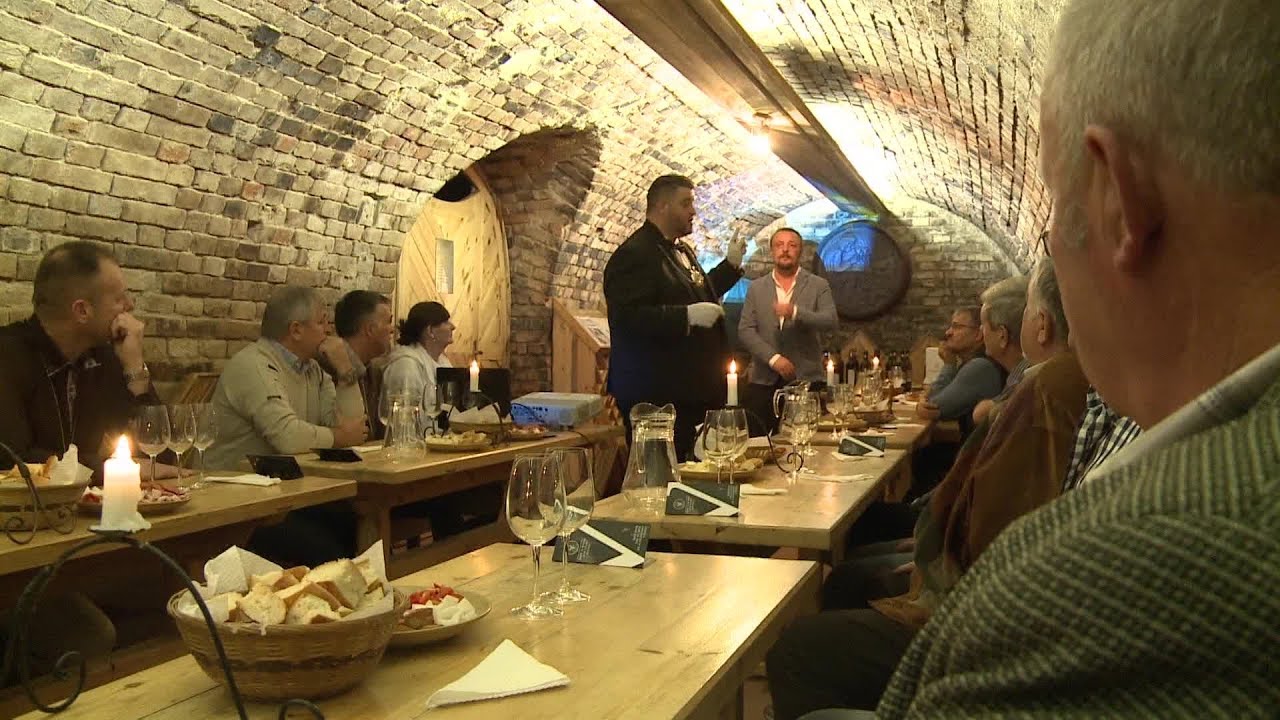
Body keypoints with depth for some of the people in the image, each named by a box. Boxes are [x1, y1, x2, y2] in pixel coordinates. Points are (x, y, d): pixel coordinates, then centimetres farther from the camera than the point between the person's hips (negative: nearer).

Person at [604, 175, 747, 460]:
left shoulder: (681, 251, 18)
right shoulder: (634, 254, -13)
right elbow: (630, 316, -24)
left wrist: (731, 264, 24)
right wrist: (687, 316, -27)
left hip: (689, 390, 10)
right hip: (654, 395, -10)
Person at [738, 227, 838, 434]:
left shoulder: (818, 286, 7)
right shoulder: (756, 288, 11)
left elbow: (831, 322, -7)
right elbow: (745, 330, 3)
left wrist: (796, 312, -23)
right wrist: (773, 358, -11)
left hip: (806, 378, -1)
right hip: (764, 380, 2)